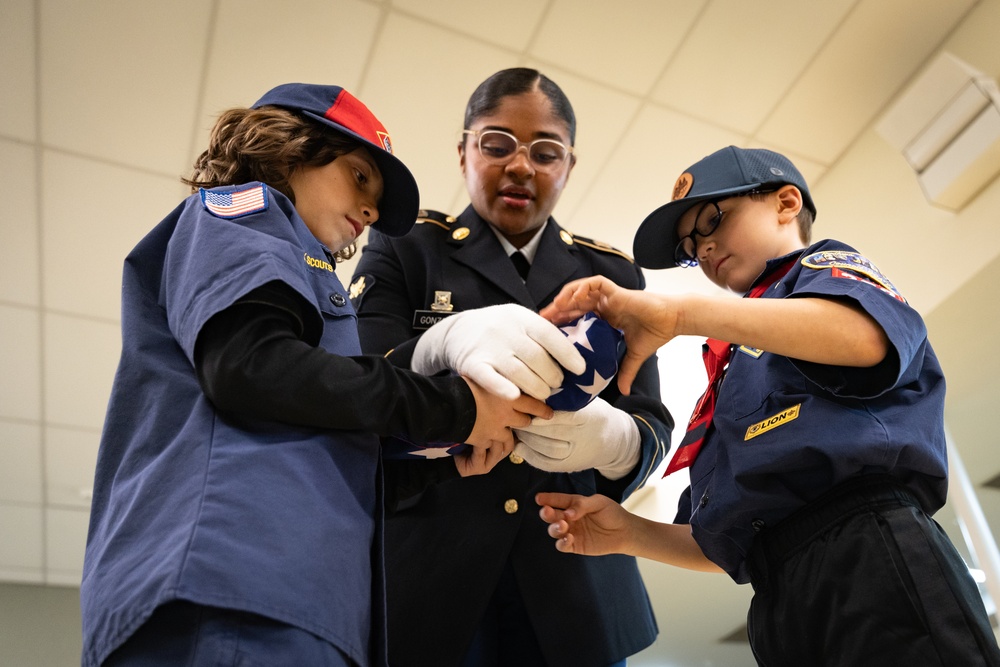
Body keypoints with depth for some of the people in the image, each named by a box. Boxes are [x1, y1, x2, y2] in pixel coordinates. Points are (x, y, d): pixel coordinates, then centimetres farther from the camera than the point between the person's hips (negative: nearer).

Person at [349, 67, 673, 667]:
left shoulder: (612, 274, 7)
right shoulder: (406, 249, 2)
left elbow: (652, 427, 0)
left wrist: (611, 438, -25)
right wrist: (443, 342, -32)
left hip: (576, 583, 3)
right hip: (426, 575, -2)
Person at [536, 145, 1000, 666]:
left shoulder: (823, 267, 11)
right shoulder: (737, 377, 27)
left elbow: (866, 334, -19)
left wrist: (677, 313, -21)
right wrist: (630, 533, 6)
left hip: (870, 557, -7)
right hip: (785, 610, 7)